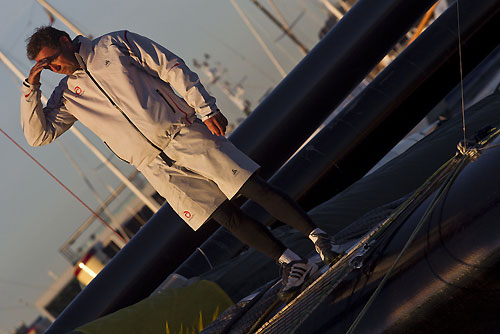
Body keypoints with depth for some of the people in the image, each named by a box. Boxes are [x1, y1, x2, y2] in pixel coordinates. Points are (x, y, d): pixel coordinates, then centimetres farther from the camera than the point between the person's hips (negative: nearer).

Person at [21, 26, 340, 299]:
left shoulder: (115, 44, 4)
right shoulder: (67, 95, 14)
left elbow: (172, 67, 0)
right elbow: (38, 134, 9)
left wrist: (205, 107, -9)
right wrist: (31, 88, -2)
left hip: (183, 134, -2)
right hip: (156, 167, 3)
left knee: (256, 188, -10)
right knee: (226, 216, -5)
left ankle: (320, 238, -2)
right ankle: (294, 264, 1)